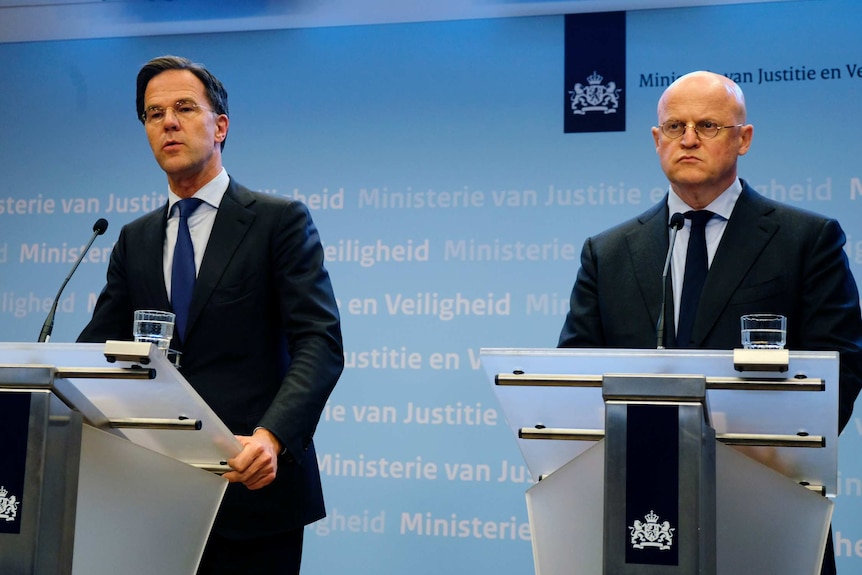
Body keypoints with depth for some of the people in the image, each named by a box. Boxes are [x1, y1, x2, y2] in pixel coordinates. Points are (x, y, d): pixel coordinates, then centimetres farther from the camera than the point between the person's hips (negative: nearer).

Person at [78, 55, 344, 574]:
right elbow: (99, 347, 9)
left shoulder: (281, 220, -3)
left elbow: (320, 341, -12)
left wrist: (272, 435, -28)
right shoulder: (135, 240, 13)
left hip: (251, 483, -4)